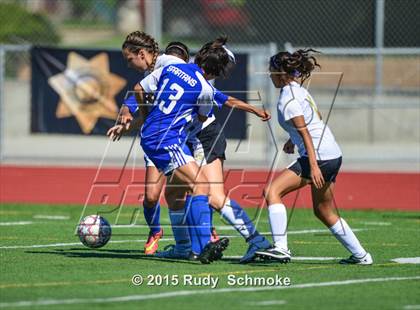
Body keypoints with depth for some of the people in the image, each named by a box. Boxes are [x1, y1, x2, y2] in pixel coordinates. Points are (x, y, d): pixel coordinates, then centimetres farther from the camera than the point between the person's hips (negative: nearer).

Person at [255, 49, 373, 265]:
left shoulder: (287, 100, -11)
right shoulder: (299, 90, 16)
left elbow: (305, 133, -18)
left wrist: (313, 166, -22)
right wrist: (293, 140, 29)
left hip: (318, 156, -10)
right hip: (333, 156, 10)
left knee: (272, 191, -12)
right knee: (324, 212, 20)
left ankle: (281, 248, -21)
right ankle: (360, 255, 23)